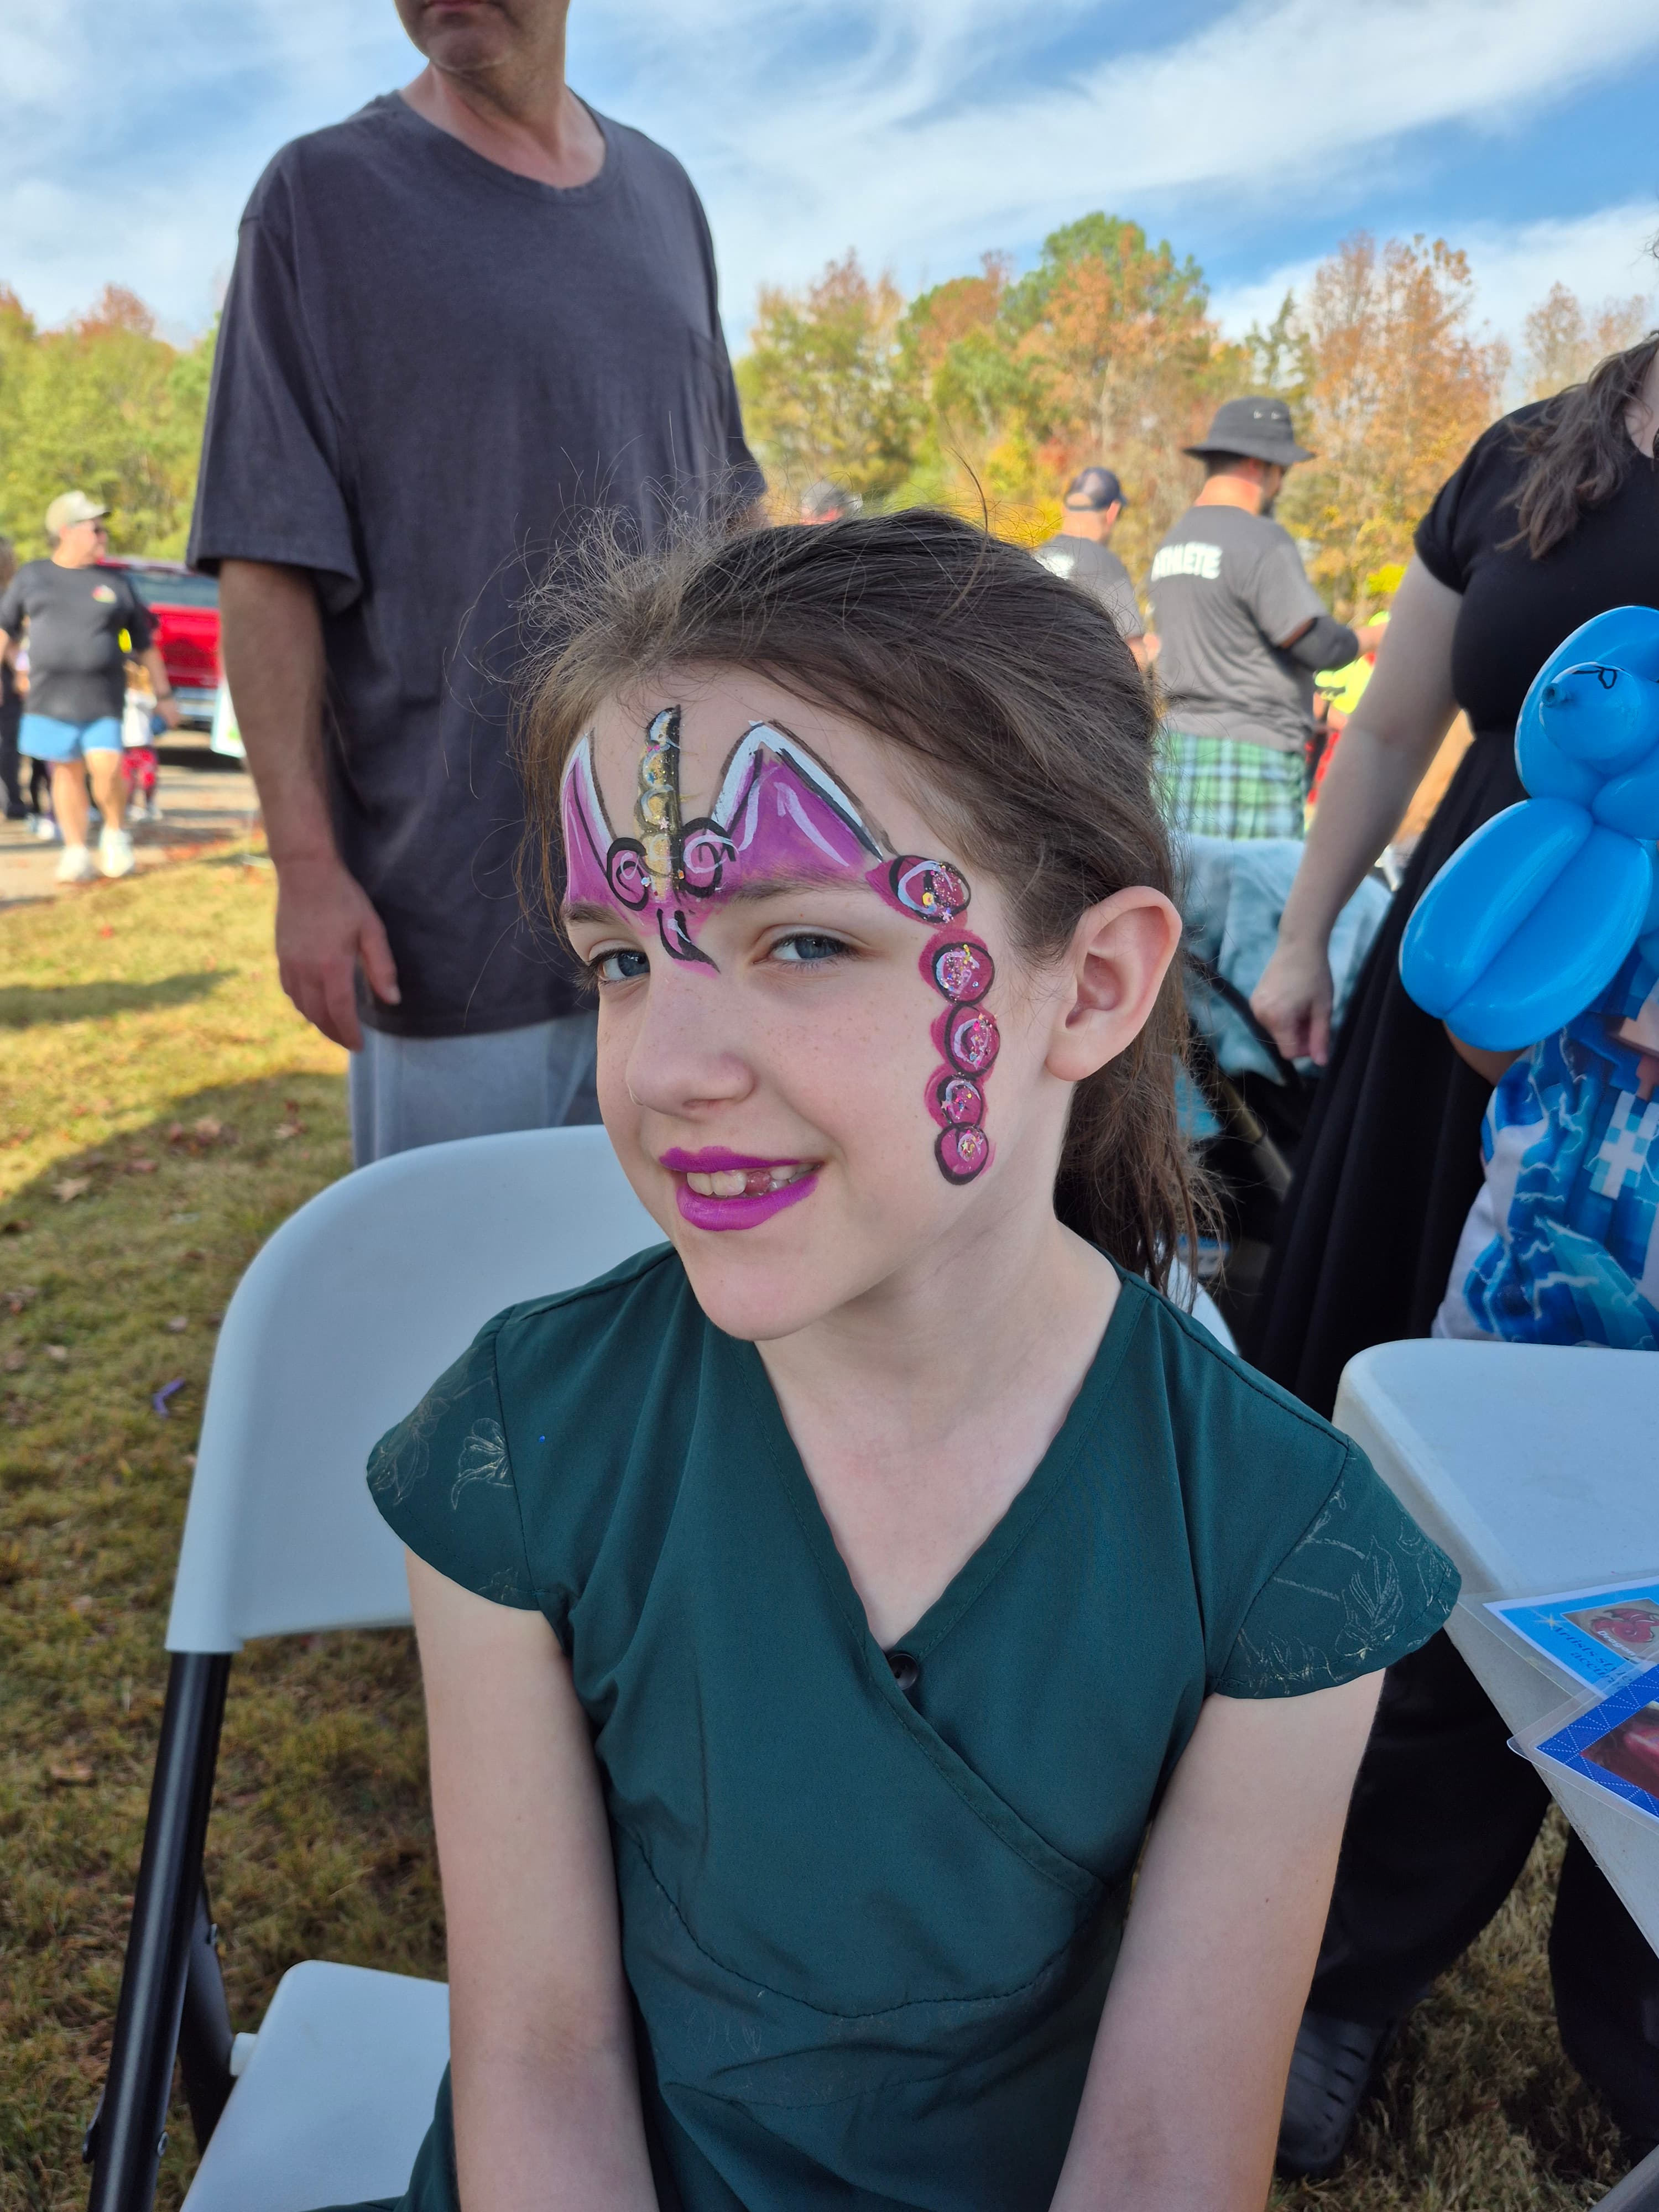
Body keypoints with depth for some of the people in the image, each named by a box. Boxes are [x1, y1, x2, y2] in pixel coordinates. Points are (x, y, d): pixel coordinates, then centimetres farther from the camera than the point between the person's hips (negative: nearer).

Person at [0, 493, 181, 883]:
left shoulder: (116, 584, 8)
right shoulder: (31, 576, 10)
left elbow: (146, 644, 12)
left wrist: (164, 696, 11)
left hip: (102, 701, -1)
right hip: (49, 697, 1)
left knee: (107, 768, -14)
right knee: (67, 771, 3)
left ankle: (115, 834, 11)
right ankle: (76, 852, 12)